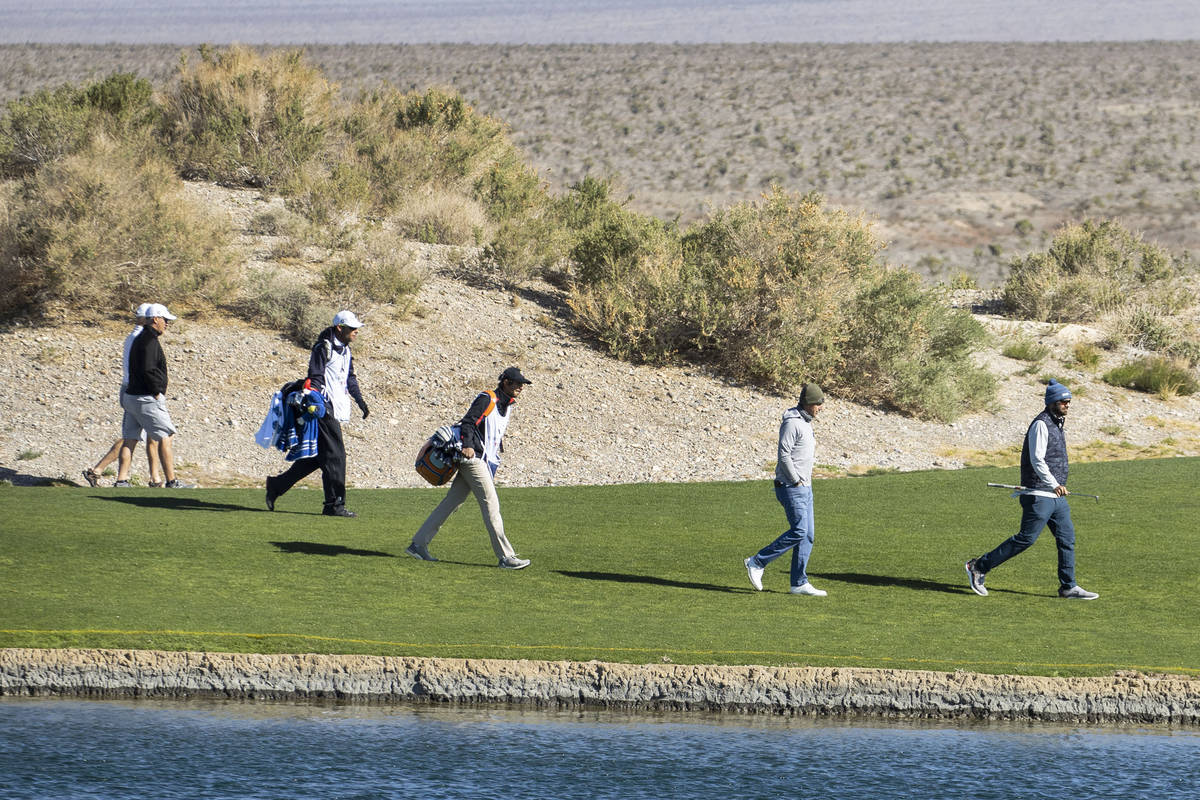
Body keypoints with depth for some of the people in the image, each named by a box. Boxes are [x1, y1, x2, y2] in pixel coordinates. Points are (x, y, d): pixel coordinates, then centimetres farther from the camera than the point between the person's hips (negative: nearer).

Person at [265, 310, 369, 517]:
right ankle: (334, 504, -8)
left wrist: (361, 402, 28)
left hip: (336, 411, 10)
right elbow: (315, 378, -17)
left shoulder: (345, 350, 18)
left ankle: (277, 485, 23)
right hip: (325, 409, -10)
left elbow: (350, 379, 30)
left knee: (316, 456, 13)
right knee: (334, 456, -11)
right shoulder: (323, 348, -11)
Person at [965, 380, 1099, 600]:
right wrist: (1054, 485, -29)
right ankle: (978, 567, 0)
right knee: (1026, 538, -7)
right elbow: (1037, 461, -21)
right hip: (1039, 495, -9)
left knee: (1067, 538, 4)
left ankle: (1069, 587, 8)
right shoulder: (1041, 424, -13)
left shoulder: (1056, 424, 17)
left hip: (1056, 497, 9)